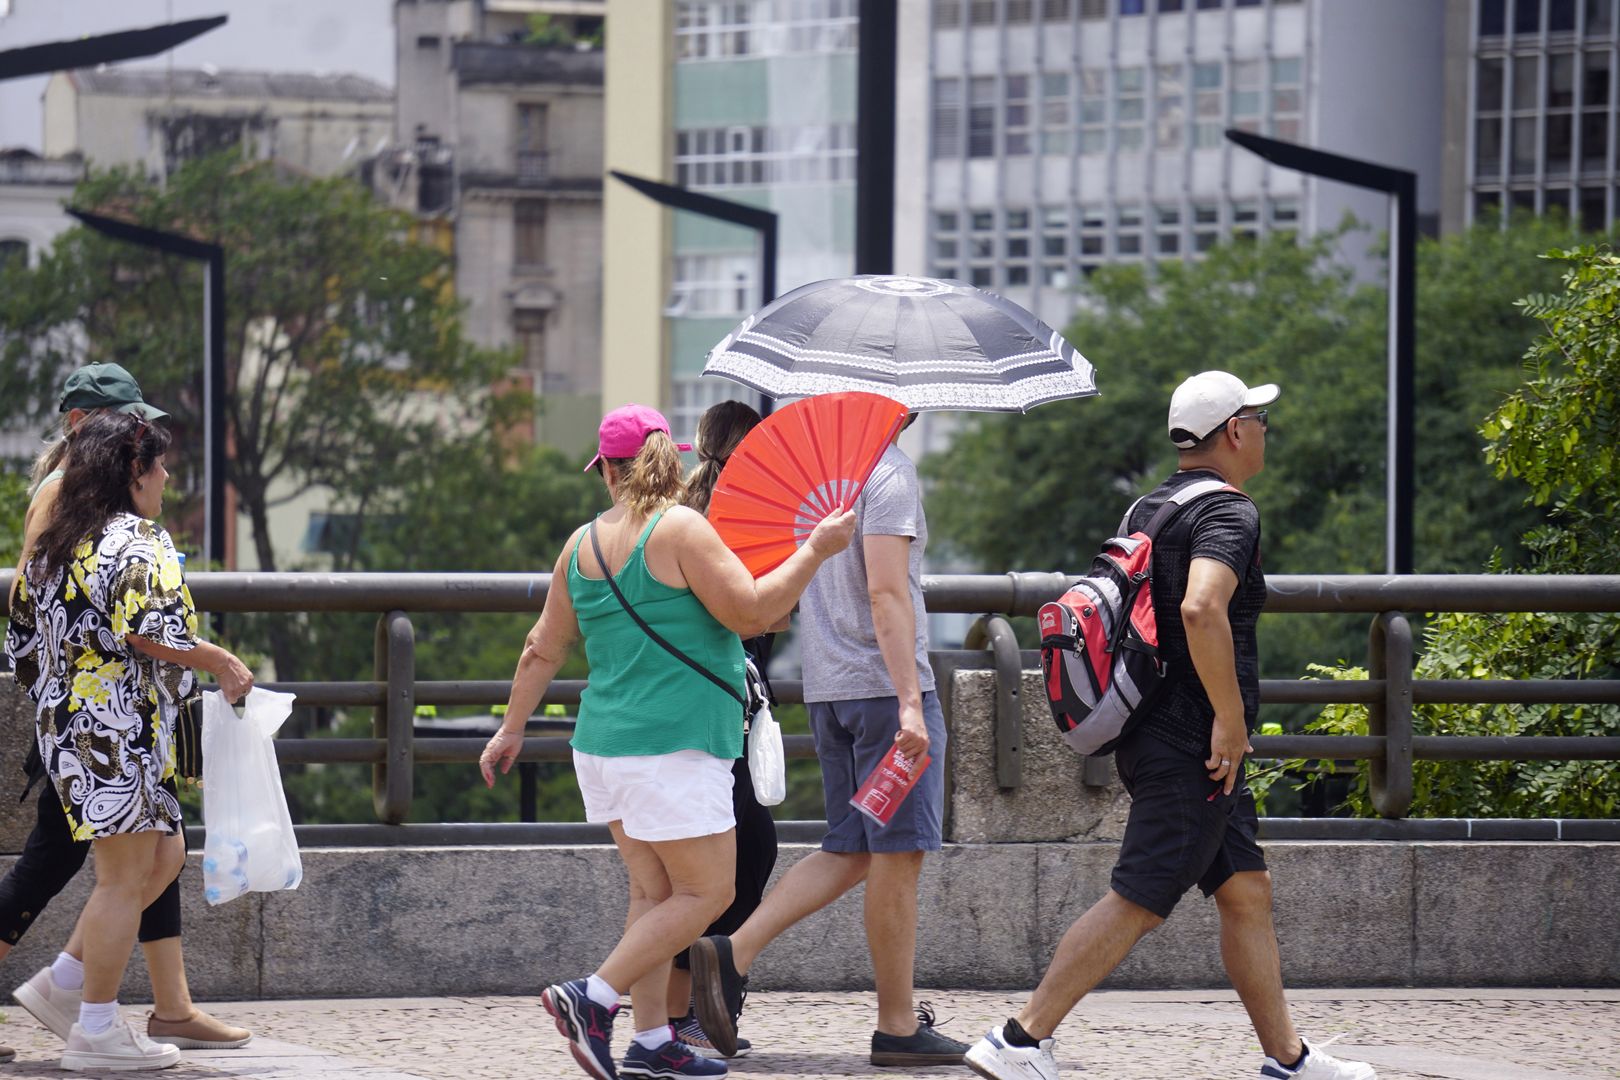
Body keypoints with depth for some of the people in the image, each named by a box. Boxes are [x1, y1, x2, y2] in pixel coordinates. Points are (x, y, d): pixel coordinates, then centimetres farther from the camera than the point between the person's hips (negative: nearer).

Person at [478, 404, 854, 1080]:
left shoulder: (582, 544, 10)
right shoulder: (680, 530, -12)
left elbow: (544, 648, 17)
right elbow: (750, 613, -16)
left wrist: (512, 727, 28)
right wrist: (815, 552, -8)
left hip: (604, 745, 8)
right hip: (674, 746, -8)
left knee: (653, 892, 12)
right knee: (706, 892, -2)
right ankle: (594, 999, -12)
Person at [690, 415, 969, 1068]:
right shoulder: (888, 471, -12)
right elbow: (886, 592, -20)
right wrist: (910, 702, -23)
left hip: (827, 689, 8)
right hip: (884, 683, -8)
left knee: (851, 851, 11)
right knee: (897, 854, -2)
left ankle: (734, 952, -3)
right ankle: (898, 1026, 2)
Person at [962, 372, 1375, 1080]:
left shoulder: (1147, 510, 15)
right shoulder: (1228, 512, -13)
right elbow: (1201, 609, -30)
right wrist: (1231, 720, -23)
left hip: (1154, 738, 10)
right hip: (1193, 749, -10)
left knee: (1247, 891, 14)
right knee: (1137, 902, -10)